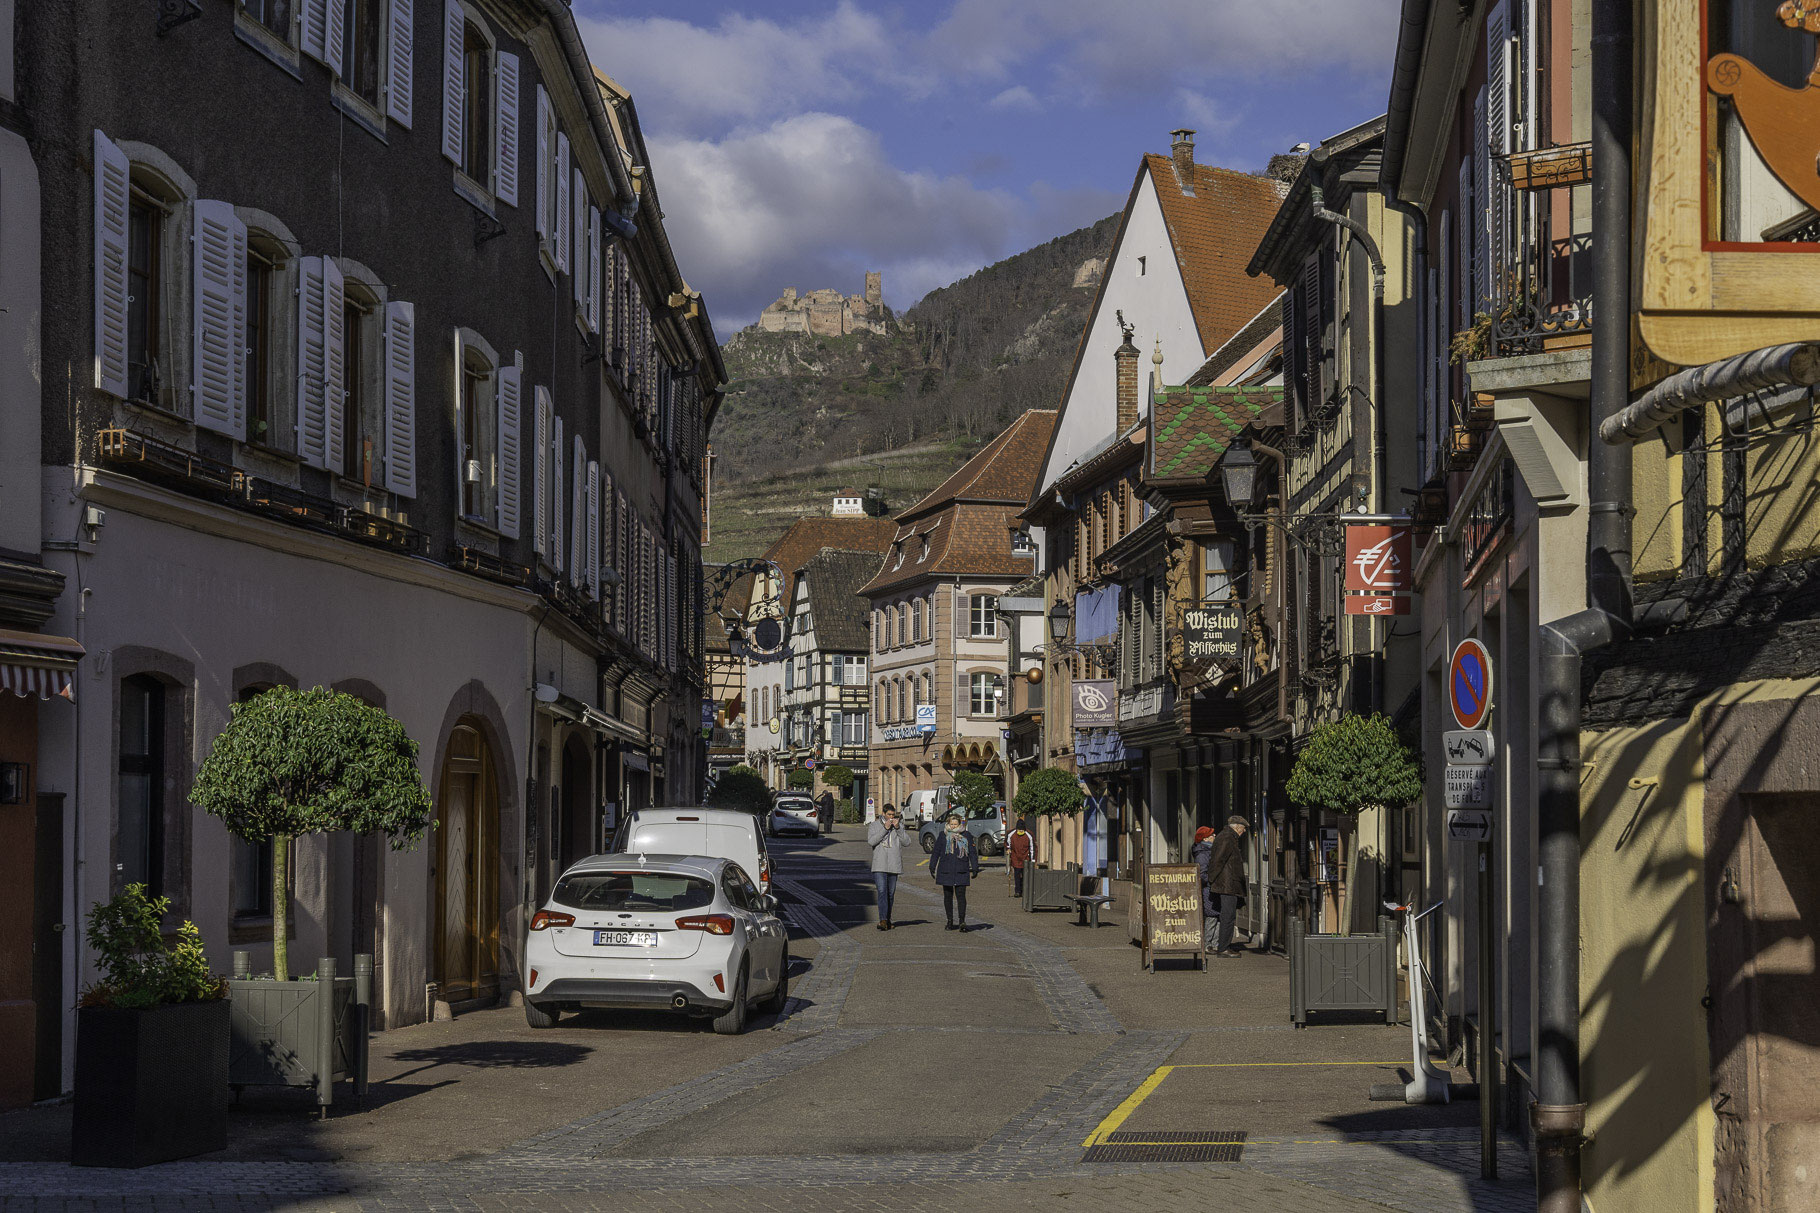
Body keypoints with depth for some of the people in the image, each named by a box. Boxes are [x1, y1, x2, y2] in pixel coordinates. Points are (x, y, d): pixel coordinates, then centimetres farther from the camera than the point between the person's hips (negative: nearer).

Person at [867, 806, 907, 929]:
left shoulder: (899, 825, 9)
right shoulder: (875, 825, 4)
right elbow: (871, 841, -12)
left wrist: (898, 828, -12)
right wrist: (885, 828, -15)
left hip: (894, 864, 3)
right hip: (879, 866, -3)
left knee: (891, 893, 7)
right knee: (882, 892, -14)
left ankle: (887, 919, 17)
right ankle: (883, 920, -21)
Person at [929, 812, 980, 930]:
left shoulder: (966, 836, 6)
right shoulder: (943, 836, 8)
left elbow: (973, 853, 9)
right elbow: (936, 852, 13)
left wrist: (975, 868, 3)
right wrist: (932, 866, 10)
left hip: (961, 872, -2)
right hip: (945, 871, 2)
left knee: (961, 895, -10)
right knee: (948, 896, 8)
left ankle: (962, 921, -12)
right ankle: (950, 921, 17)